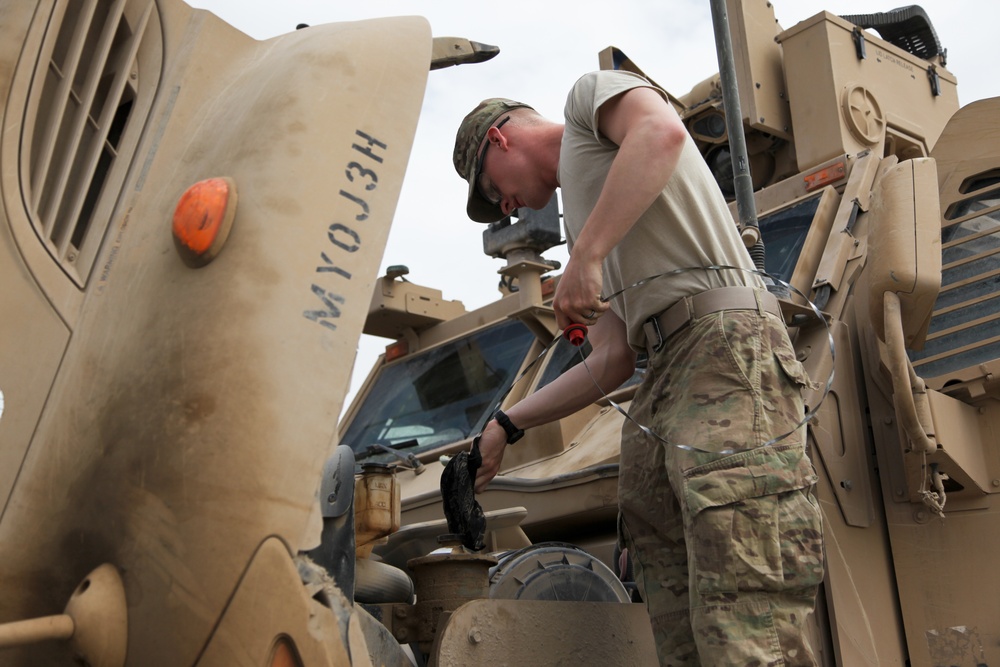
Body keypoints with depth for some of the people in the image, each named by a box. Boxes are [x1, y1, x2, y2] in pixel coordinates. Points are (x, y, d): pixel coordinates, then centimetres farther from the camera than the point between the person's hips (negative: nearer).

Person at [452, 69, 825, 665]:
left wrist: (587, 255, -13)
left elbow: (661, 131, -12)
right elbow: (613, 359, 25)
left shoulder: (589, 94, 15)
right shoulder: (581, 215, 34)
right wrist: (507, 426, 27)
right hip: (664, 380, 9)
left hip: (725, 342, -9)